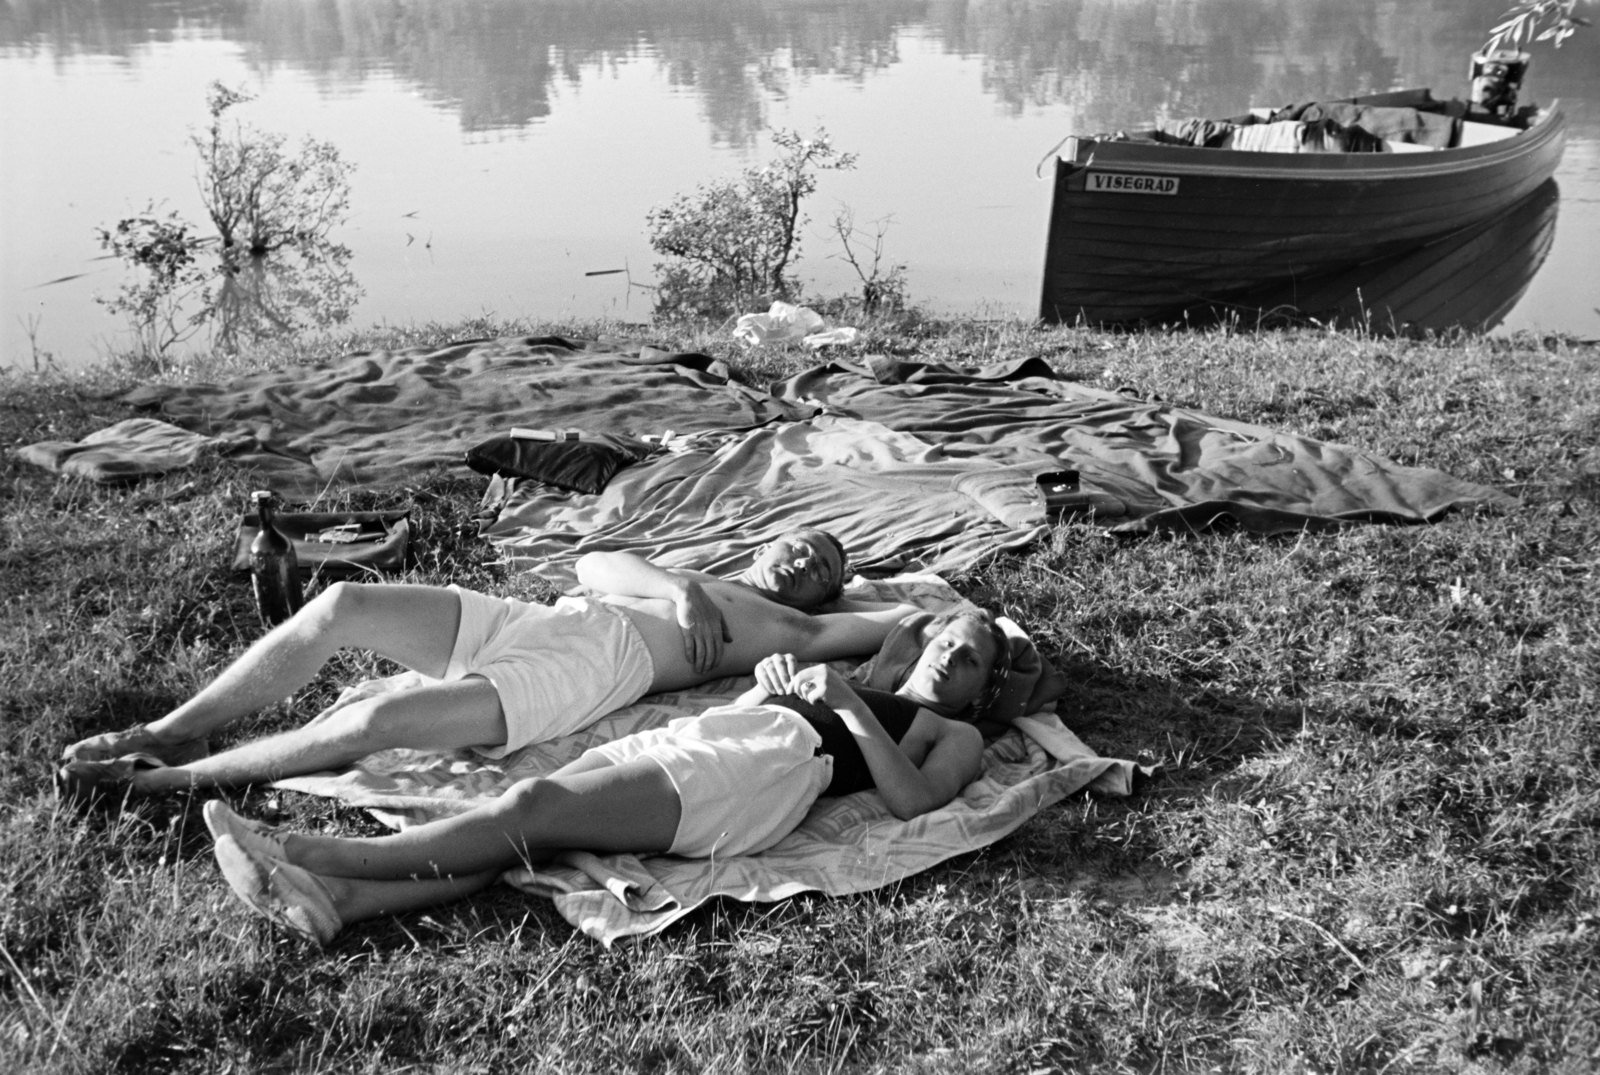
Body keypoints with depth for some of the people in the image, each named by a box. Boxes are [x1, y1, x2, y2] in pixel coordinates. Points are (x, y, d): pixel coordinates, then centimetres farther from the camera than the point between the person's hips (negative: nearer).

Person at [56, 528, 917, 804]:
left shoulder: (781, 628, 20)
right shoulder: (691, 580, 34)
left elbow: (880, 625, 11)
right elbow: (594, 562, 19)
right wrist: (674, 587, 5)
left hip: (593, 665, -6)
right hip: (525, 618, 6)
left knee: (379, 721, -27)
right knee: (342, 604, -16)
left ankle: (170, 778, -15)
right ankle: (169, 731, -7)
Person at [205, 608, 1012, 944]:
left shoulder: (957, 738, 21)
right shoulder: (846, 691, 39)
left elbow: (911, 800, -3)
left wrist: (850, 707, -5)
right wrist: (769, 683, 12)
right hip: (694, 740, 6)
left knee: (532, 810, -22)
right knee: (526, 816, -19)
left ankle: (311, 853, -26)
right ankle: (339, 900, -32)